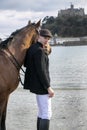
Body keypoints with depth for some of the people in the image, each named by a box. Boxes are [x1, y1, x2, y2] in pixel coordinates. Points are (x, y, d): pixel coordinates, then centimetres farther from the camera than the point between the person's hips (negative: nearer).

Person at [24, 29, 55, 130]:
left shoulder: (31, 48, 8)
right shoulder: (39, 51, -20)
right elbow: (41, 71, -24)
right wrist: (49, 88, -20)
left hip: (36, 85, 10)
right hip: (41, 86, -10)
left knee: (42, 113, 19)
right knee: (47, 114, -5)